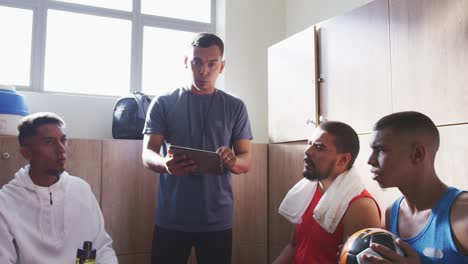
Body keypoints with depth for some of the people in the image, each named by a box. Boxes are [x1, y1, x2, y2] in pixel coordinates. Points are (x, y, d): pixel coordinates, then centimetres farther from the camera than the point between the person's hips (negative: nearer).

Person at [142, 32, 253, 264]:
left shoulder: (235, 107, 5)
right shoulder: (163, 104, 2)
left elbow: (246, 161, 4)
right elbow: (147, 154, -2)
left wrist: (233, 161, -21)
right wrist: (165, 164, -26)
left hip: (217, 219, 1)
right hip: (170, 218, -1)